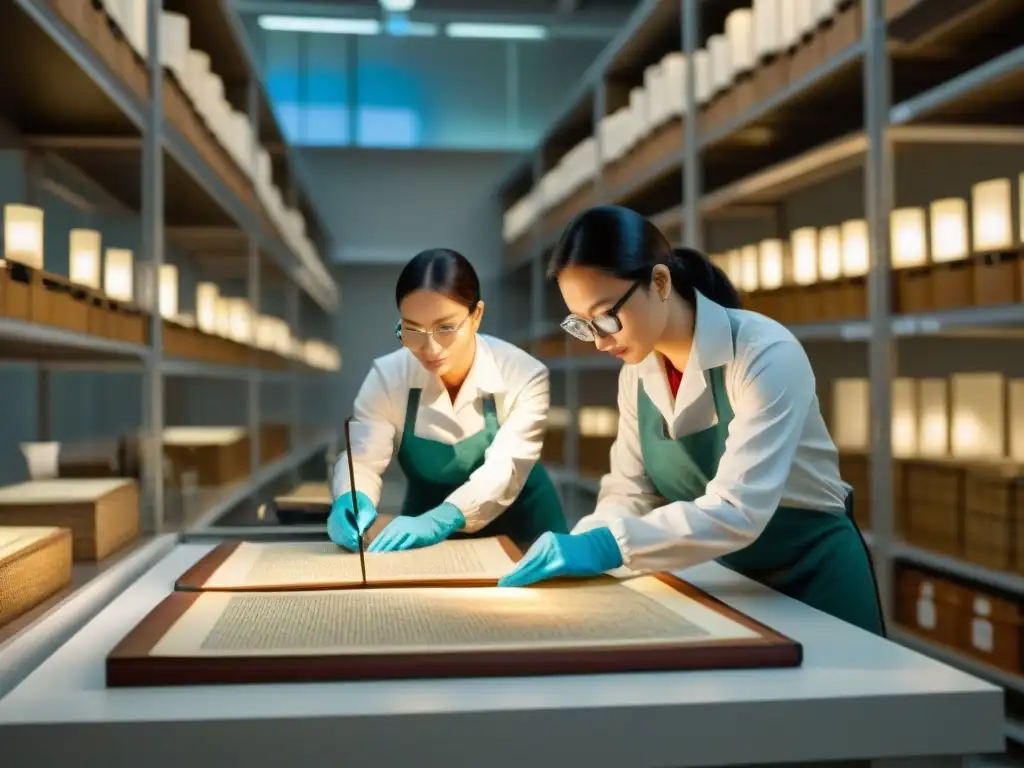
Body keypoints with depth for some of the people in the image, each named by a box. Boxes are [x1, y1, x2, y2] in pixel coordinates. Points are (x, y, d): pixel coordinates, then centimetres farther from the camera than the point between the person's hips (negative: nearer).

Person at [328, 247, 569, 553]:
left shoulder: (524, 376, -19)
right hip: (430, 539, 3)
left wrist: (439, 520, -46)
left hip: (517, 530, -2)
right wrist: (351, 501, -43)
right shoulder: (386, 376, -12)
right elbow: (362, 460, -19)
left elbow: (504, 471, -28)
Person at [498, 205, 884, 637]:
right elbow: (631, 491, -4)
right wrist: (579, 547, -23)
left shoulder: (764, 355, -26)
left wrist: (606, 547, -42)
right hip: (726, 580, 6)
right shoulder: (637, 373, -5)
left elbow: (738, 511, -34)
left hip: (811, 578, -5)